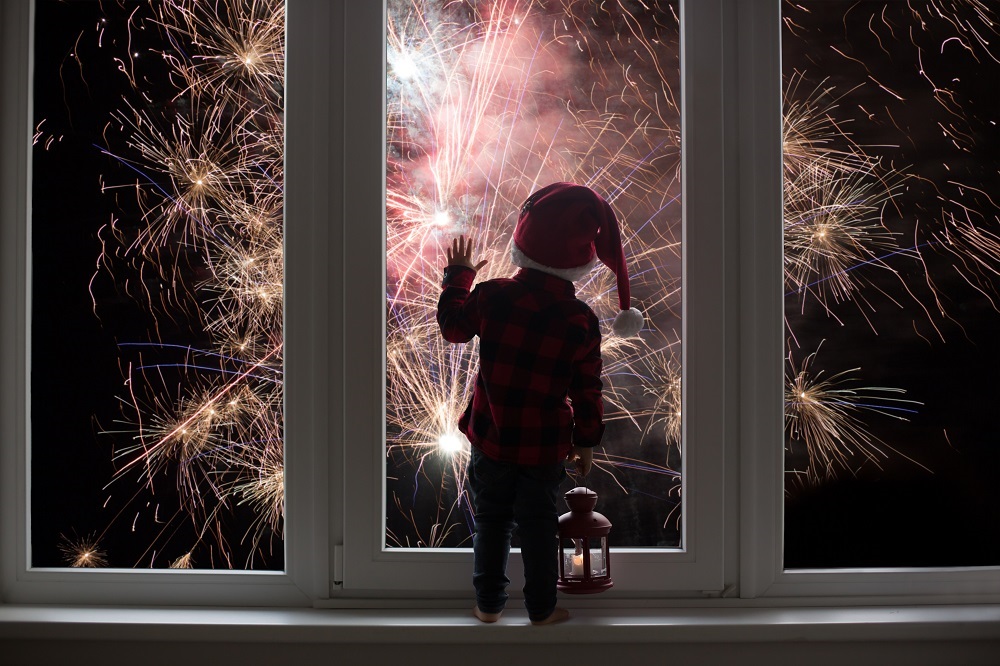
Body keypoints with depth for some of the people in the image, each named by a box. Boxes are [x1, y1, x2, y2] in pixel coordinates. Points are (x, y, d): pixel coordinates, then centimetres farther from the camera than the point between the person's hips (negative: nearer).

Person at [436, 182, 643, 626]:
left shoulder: (492, 296, -14)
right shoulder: (582, 321, -14)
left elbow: (453, 325, 7)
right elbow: (587, 389, -6)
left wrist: (458, 274, 22)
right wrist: (587, 440, 8)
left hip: (492, 439, 1)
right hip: (546, 447, -1)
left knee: (491, 521, 17)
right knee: (538, 526, 14)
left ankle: (488, 603, 28)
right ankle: (542, 609, 26)